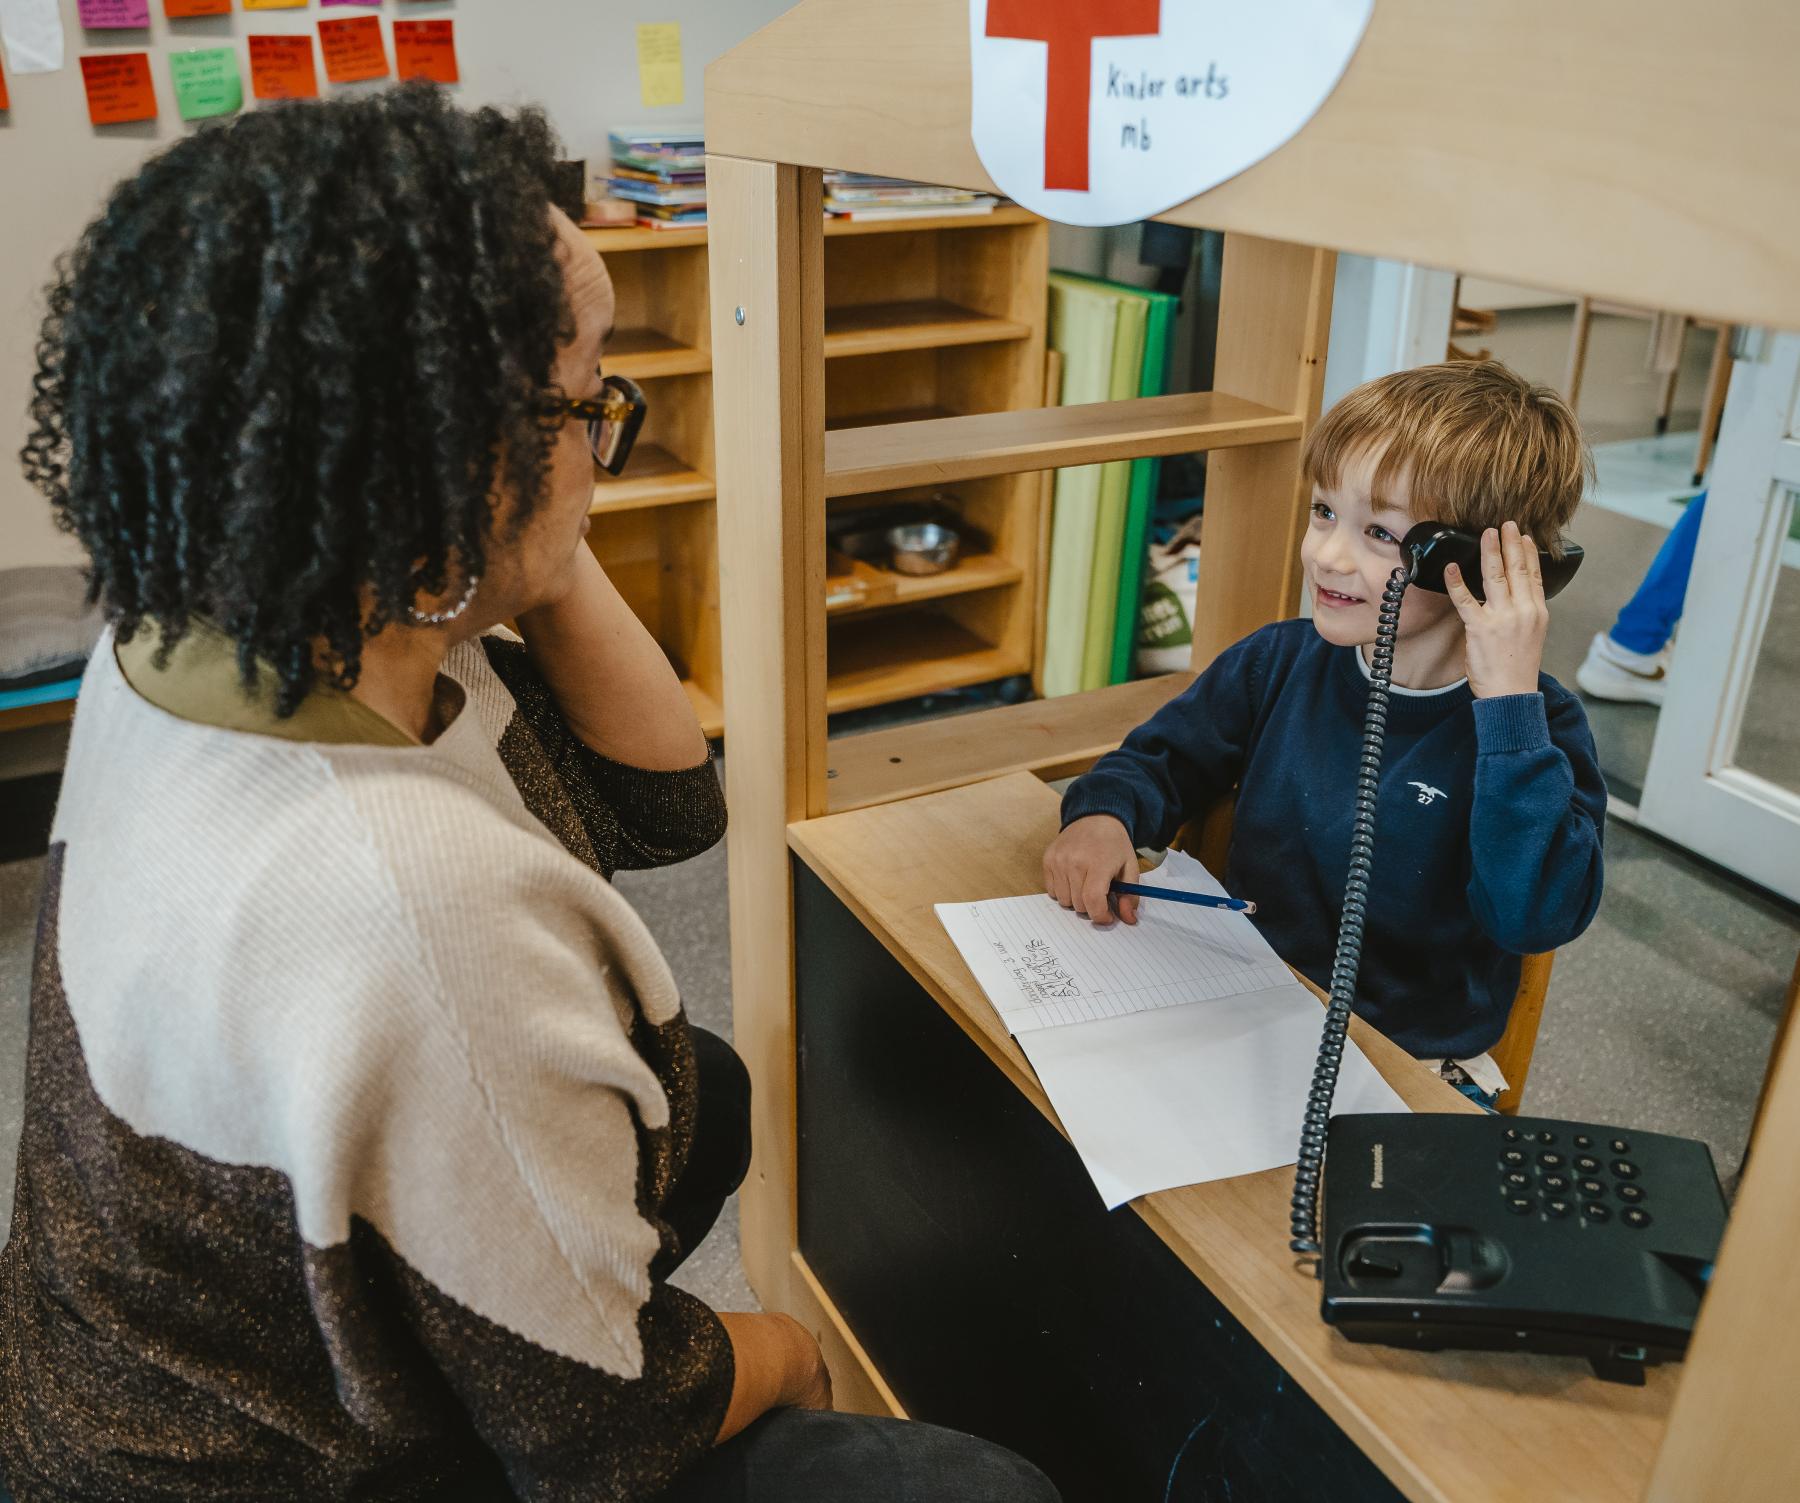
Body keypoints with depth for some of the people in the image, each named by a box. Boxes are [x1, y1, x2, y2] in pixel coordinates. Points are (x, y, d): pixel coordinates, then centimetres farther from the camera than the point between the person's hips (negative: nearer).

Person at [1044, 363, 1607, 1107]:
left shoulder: (1536, 728, -13)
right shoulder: (1280, 662, -1)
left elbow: (1537, 917, -28)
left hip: (1408, 1066, -3)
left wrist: (1509, 701, -31)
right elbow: (1166, 754, 14)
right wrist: (1105, 814, -9)